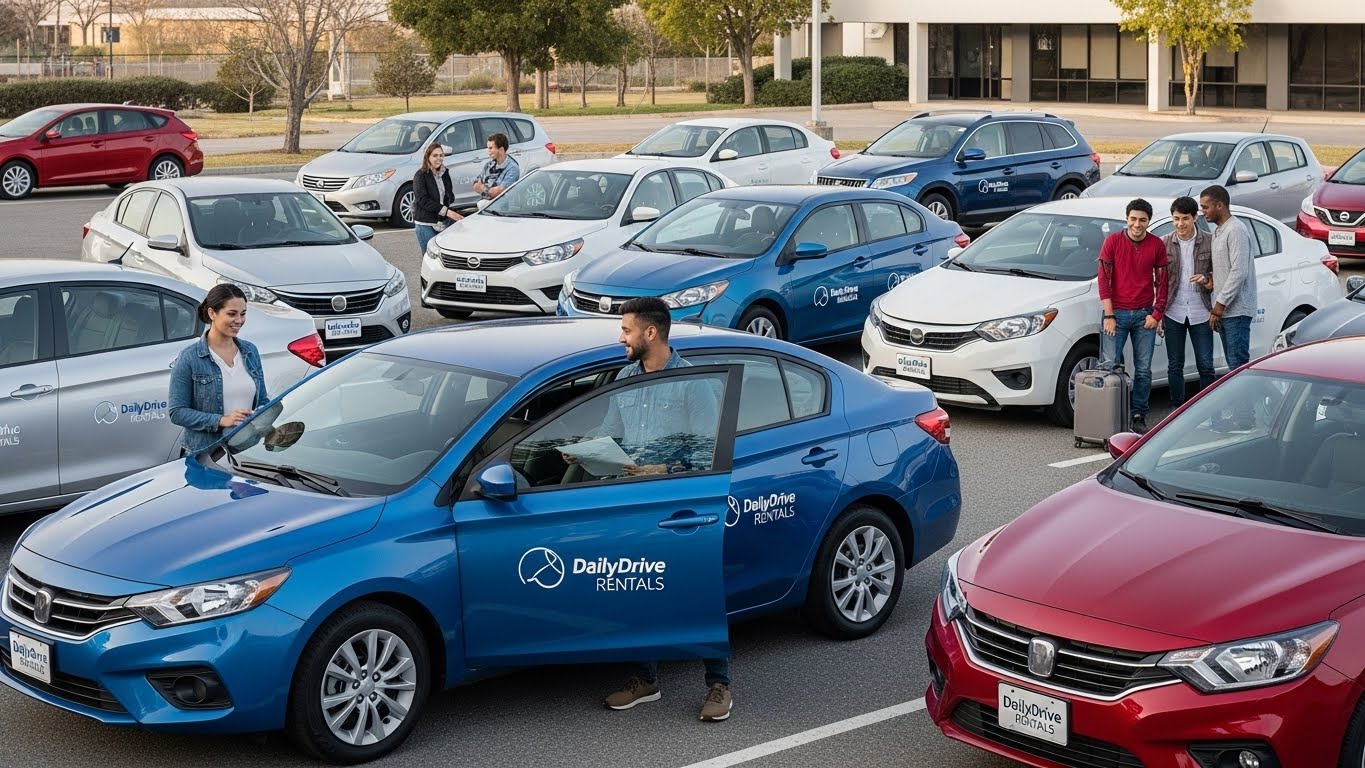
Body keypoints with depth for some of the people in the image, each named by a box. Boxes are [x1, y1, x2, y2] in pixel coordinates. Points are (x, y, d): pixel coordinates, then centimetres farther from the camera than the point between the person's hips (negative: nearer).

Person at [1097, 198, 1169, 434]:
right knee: (1110, 366, -5)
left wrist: (1157, 314, 0)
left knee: (1143, 370, 3)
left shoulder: (1156, 245, 2)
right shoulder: (1112, 241, -3)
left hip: (1144, 315, 2)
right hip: (1117, 313, -2)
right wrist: (1109, 315, -8)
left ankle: (1139, 417, 13)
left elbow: (1161, 281, 8)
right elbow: (1103, 279, -3)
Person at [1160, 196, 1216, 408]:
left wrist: (1207, 281, -17)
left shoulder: (1209, 242, 0)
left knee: (1206, 366, -1)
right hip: (1173, 313, 1)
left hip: (1200, 312, -1)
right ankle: (1178, 410, 16)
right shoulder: (1165, 244, 3)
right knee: (1175, 367, 7)